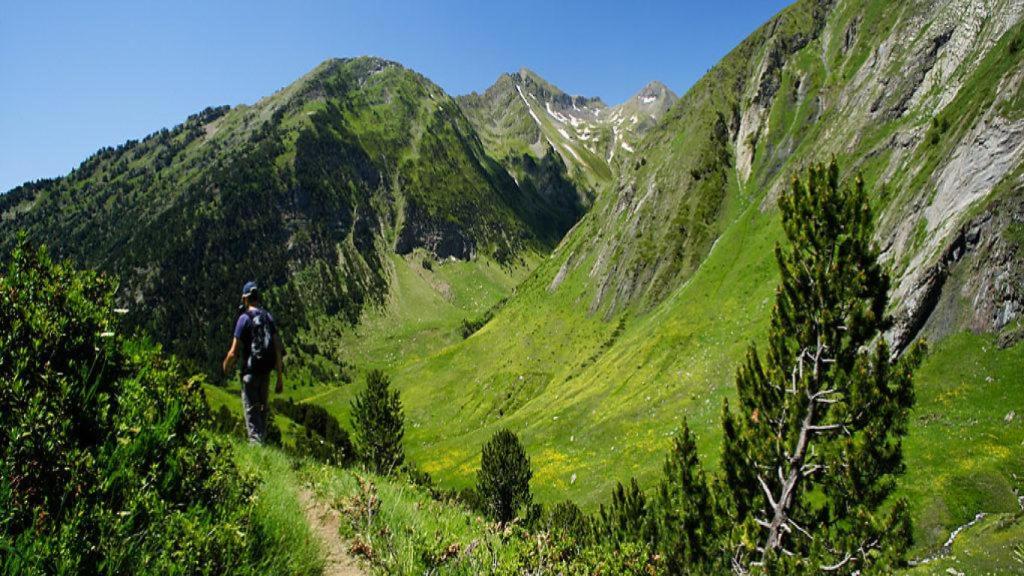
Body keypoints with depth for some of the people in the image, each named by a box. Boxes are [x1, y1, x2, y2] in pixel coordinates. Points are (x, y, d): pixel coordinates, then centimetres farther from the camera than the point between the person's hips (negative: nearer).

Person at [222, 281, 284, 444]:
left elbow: (234, 352, -12)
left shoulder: (244, 318, -11)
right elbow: (278, 348, 3)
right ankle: (262, 440, 27)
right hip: (266, 371, 5)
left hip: (250, 371, -5)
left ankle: (255, 443, -4)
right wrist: (280, 377, 8)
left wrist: (226, 366, 11)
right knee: (263, 408, 17)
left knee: (251, 410, 0)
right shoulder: (268, 317, 5)